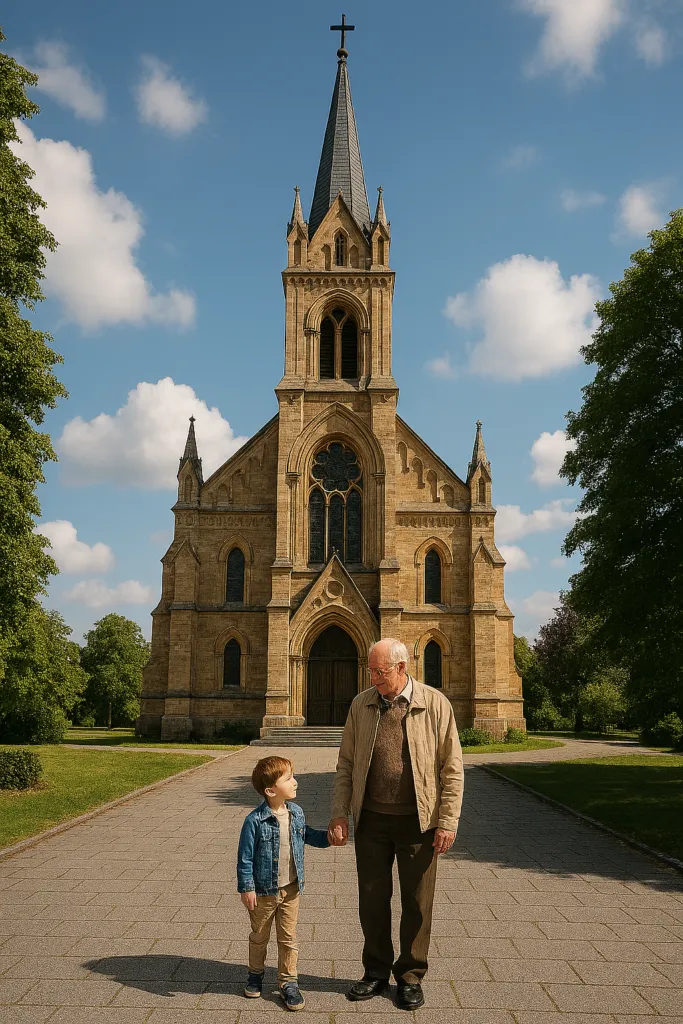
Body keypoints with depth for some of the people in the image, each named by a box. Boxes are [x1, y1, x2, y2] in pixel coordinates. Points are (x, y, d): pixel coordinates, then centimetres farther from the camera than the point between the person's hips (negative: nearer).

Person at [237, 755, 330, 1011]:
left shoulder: (296, 812, -6)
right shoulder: (255, 821, -24)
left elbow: (307, 834, 14)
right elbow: (245, 857, -16)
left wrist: (327, 837, 0)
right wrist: (246, 888, -14)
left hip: (291, 889, 4)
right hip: (263, 891, -3)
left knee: (288, 938, 12)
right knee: (259, 937, 19)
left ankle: (288, 982, 27)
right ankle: (256, 974, 42)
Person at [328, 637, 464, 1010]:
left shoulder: (435, 704, -9)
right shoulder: (361, 704, 0)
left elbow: (452, 768, -6)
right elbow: (346, 764, 5)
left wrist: (448, 822, -9)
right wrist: (339, 813, -3)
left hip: (418, 820, -2)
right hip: (372, 819, 3)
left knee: (416, 903, 10)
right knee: (372, 899, 13)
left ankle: (410, 976, 29)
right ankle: (376, 971, 33)